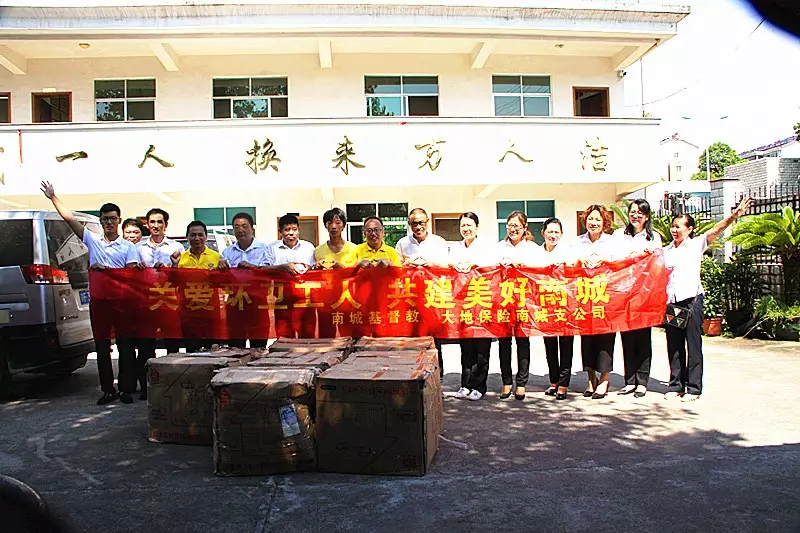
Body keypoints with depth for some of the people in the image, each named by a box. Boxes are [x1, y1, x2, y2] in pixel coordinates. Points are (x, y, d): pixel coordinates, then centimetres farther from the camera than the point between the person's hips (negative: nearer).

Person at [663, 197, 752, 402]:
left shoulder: (697, 244, 6)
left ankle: (693, 387, 3)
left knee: (693, 344, -2)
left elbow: (716, 230, -8)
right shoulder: (666, 250, 17)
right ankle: (676, 385, 14)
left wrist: (733, 216, -23)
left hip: (692, 299, -4)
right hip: (671, 301, 4)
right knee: (674, 345, 6)